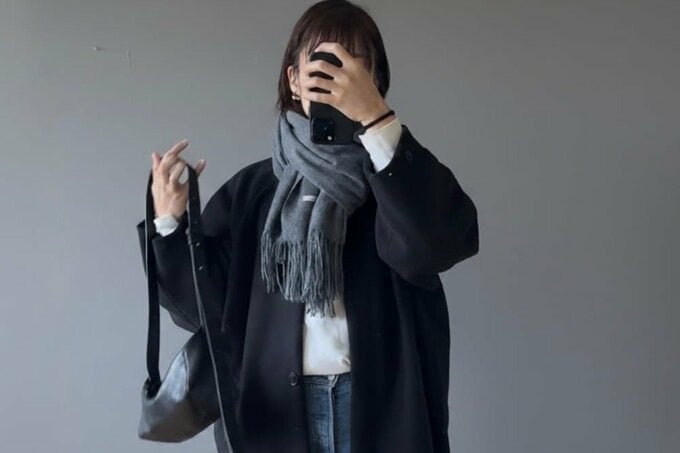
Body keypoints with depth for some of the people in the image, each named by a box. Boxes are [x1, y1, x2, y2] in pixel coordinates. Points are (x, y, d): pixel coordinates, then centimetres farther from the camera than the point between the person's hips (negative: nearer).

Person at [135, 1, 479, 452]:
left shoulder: (398, 172, 0)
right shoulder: (252, 188, 5)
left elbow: (438, 242, -21)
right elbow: (205, 305, 3)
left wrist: (375, 118, -26)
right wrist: (170, 224, -13)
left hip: (381, 405, -1)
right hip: (275, 409, 2)